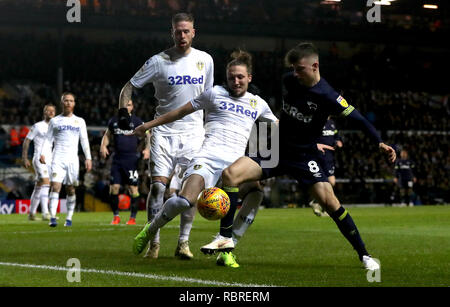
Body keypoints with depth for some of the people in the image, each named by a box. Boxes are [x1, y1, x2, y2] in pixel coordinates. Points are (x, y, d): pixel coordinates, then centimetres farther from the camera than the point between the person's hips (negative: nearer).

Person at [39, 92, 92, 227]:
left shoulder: (80, 121, 13)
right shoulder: (55, 121, 10)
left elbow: (84, 140, 12)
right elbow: (48, 139, 8)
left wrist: (88, 158, 4)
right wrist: (42, 153, -7)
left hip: (73, 159, 2)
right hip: (58, 159, -2)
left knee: (71, 189, 3)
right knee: (55, 186, -14)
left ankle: (69, 218, 10)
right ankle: (52, 218, -20)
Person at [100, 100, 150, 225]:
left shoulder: (137, 121, 1)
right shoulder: (114, 121, 11)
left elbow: (147, 135, 1)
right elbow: (107, 135, 22)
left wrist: (147, 149, -15)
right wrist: (103, 146, 3)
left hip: (132, 159, -3)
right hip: (117, 159, 3)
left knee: (133, 189, -3)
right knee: (113, 188, -2)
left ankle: (133, 217, 7)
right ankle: (116, 216, 12)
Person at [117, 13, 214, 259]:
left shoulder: (205, 60, 5)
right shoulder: (158, 61, -4)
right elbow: (129, 87, 3)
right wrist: (123, 112, -12)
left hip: (193, 133, 2)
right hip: (164, 131, -2)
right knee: (158, 185, -9)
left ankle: (183, 242, 8)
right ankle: (153, 242, 0)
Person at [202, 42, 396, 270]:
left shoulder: (327, 96, -17)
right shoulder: (288, 81, -1)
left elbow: (357, 119, -16)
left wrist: (380, 143, -25)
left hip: (305, 157, -4)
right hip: (277, 150, 4)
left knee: (328, 201, -20)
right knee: (230, 173, -17)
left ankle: (364, 254, -4)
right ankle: (225, 238, -8)